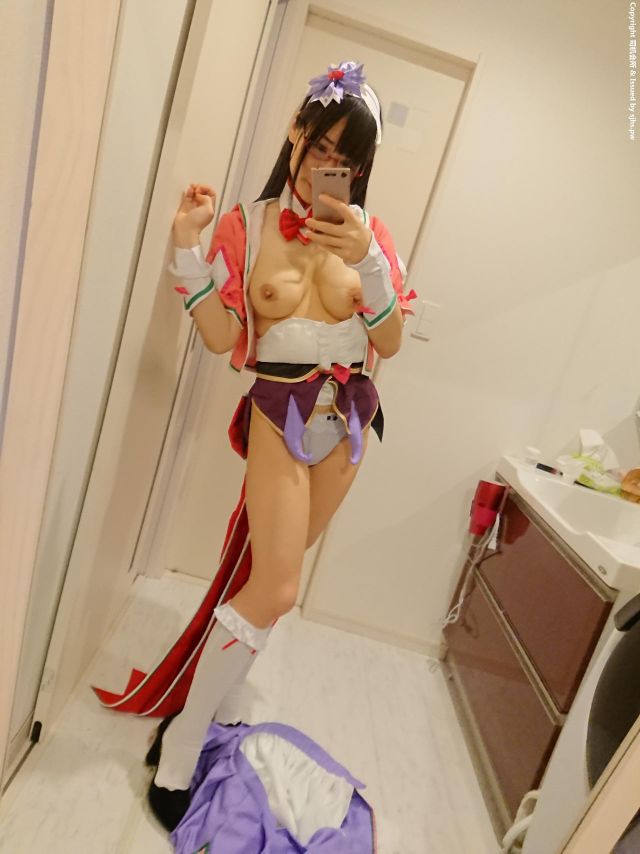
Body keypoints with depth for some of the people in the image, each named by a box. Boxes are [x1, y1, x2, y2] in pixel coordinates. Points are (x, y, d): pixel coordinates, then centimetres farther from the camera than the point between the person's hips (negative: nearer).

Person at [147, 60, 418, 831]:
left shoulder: (367, 233, 3)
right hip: (280, 414, -3)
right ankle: (181, 739, 13)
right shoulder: (247, 225, -2)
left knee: (273, 570, 16)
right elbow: (223, 338, -7)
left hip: (349, 418, 4)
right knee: (276, 591, -9)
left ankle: (218, 649, 44)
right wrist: (188, 247, -17)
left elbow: (390, 344, -5)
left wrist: (367, 260, -18)